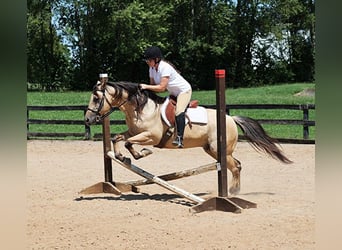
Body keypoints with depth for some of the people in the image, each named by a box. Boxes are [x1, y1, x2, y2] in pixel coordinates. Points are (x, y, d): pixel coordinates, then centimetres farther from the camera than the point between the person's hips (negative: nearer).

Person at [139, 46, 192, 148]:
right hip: (173, 93, 11)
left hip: (184, 90, -11)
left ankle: (180, 138, -37)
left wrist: (146, 86, -30)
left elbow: (162, 87, -31)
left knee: (179, 111, -27)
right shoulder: (152, 69, -2)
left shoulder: (164, 67, -28)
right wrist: (146, 89, -12)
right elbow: (153, 84, 7)